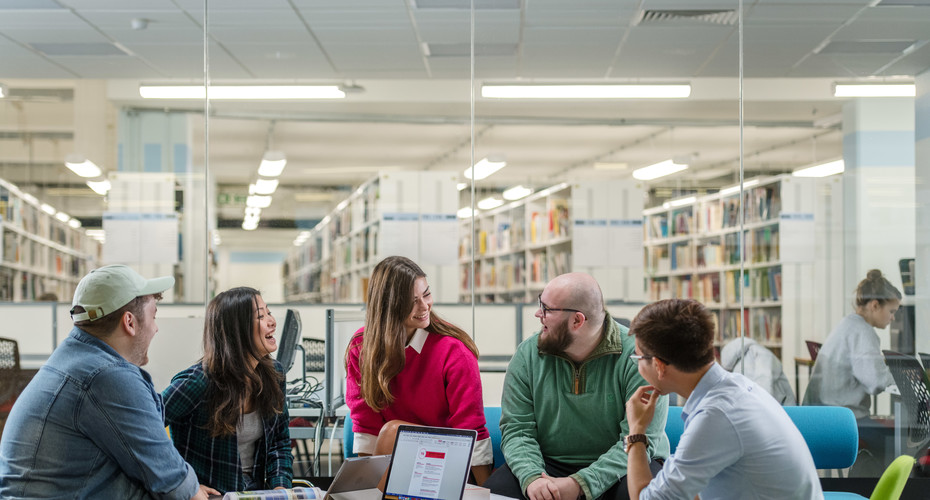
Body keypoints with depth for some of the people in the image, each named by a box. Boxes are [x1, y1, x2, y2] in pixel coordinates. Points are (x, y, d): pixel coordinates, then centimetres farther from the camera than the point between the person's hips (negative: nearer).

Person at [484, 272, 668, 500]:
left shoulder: (637, 356, -15)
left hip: (616, 468, -2)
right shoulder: (528, 354, -1)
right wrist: (532, 478, -24)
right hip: (549, 464, 2)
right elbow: (517, 430, -3)